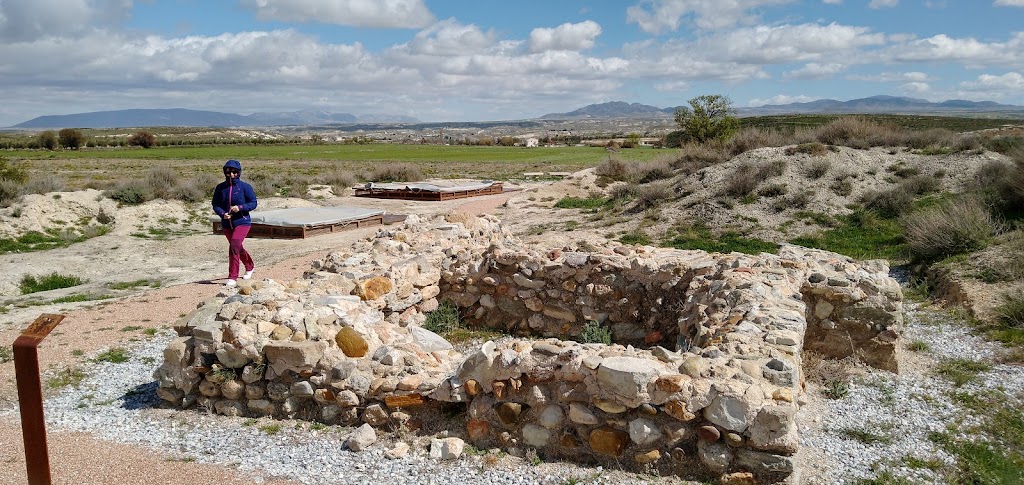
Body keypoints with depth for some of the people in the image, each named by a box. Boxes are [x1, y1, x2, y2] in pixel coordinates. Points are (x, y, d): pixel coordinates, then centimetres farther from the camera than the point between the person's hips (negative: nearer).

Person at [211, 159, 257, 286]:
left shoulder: (245, 187, -9)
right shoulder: (220, 188, 2)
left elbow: (253, 203, -6)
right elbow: (215, 205, 5)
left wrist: (240, 208, -22)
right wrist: (222, 214, -15)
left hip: (242, 222, -5)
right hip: (226, 224, 5)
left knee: (234, 247, -20)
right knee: (238, 248, 21)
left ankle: (233, 278, -15)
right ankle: (250, 266, 47)